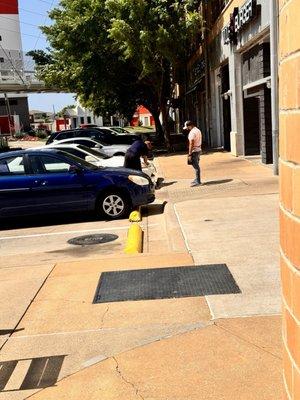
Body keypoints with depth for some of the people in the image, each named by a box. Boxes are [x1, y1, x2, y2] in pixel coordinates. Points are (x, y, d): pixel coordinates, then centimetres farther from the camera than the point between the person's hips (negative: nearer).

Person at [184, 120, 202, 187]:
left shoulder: (192, 132, -17)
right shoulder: (198, 130, 13)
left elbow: (191, 144, -21)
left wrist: (189, 154, -20)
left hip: (194, 151, -10)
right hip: (198, 150, 10)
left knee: (196, 166, -5)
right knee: (197, 166, 16)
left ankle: (198, 182, -2)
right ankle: (197, 179, 25)